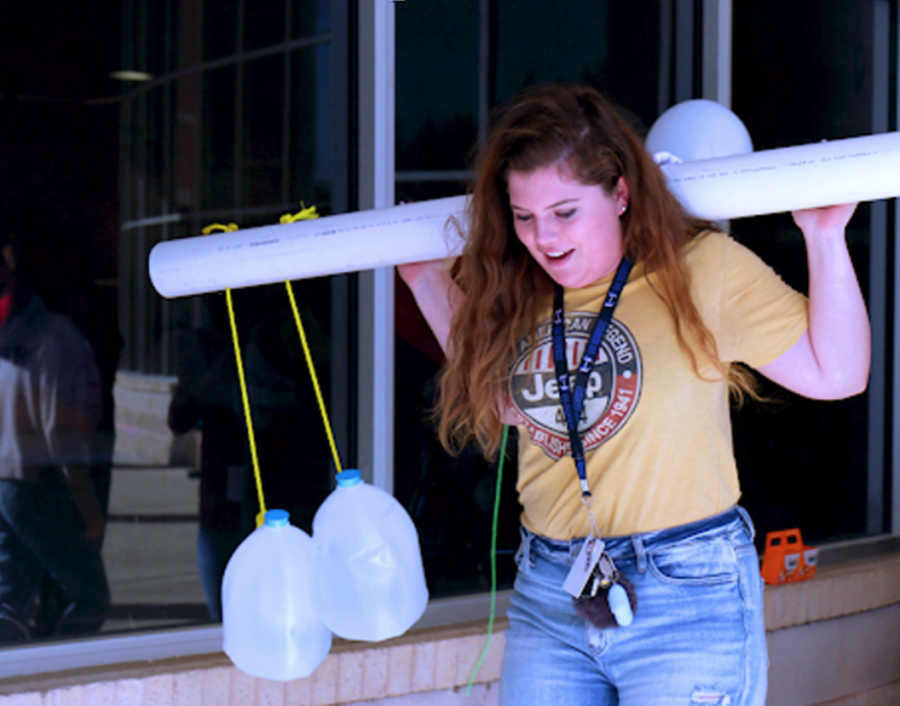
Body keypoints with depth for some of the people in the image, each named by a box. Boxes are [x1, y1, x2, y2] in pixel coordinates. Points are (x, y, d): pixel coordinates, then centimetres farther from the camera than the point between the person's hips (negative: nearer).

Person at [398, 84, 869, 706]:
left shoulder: (703, 268, -6)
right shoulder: (520, 291, 8)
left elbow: (835, 374, -3)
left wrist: (825, 239, -11)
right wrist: (429, 282, 21)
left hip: (687, 595, -5)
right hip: (548, 592, 5)